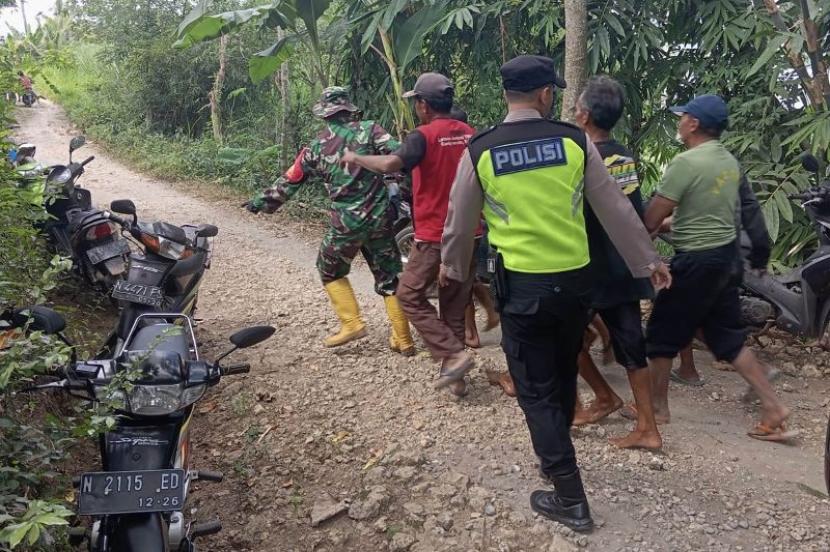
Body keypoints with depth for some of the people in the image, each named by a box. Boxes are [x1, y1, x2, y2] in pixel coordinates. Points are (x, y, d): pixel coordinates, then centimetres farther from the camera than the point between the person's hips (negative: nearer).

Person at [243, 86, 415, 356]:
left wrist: (262, 201, 26)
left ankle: (352, 323, 10)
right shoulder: (369, 130, -1)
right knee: (389, 277, 11)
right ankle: (403, 340, 12)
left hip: (345, 222, -1)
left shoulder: (316, 147, 3)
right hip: (380, 218, 1)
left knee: (330, 272, 21)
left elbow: (289, 181, 12)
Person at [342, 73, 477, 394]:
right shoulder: (469, 134, 7)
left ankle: (453, 355, -5)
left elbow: (391, 164, -29)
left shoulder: (424, 136, -14)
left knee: (410, 296, 7)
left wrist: (356, 158, -15)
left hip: (434, 236, -7)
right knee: (455, 304, 14)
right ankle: (455, 377, 19)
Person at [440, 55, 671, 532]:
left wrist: (452, 268, 25)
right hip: (575, 279, 3)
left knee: (537, 390, 7)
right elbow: (616, 208, 3)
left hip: (521, 285, -2)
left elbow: (460, 222, 6)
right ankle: (557, 453, 42)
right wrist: (648, 260, 15)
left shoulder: (480, 150, -5)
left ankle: (571, 499, 11)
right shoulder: (575, 141, -4)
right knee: (564, 375, 22)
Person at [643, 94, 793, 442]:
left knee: (662, 334, 8)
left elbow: (651, 221, -15)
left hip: (695, 261, -8)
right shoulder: (730, 162, 8)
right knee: (728, 338, 15)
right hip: (726, 255, 8)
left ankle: (657, 407, 21)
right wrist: (670, 221, 26)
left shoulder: (686, 162, -18)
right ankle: (773, 407, 15)